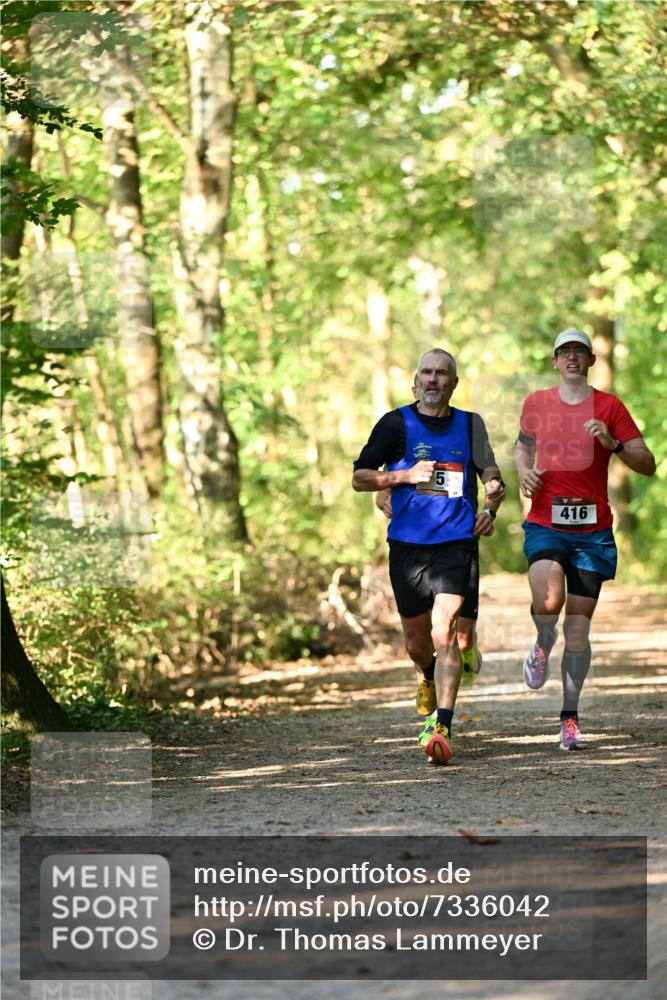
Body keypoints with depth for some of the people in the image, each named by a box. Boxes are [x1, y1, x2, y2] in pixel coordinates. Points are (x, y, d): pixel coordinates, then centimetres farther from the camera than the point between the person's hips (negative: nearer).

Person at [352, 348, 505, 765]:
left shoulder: (470, 424, 8)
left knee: (443, 632, -18)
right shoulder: (396, 424, 3)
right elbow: (360, 478, 5)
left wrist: (490, 509, -7)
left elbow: (492, 477, 14)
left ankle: (443, 730, -24)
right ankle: (430, 680, 47)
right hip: (407, 545, 1)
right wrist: (405, 475, -11)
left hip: (456, 544, -1)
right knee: (417, 642, 11)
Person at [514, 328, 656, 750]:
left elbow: (648, 465, 0)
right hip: (545, 524, 0)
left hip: (592, 528, 0)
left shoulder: (609, 406, 2)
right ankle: (543, 648, 9)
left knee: (578, 625, 1)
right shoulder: (536, 403, 9)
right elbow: (523, 445, 27)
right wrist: (524, 471, 5)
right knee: (549, 601, -26)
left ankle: (570, 719, 12)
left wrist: (613, 443, -18)